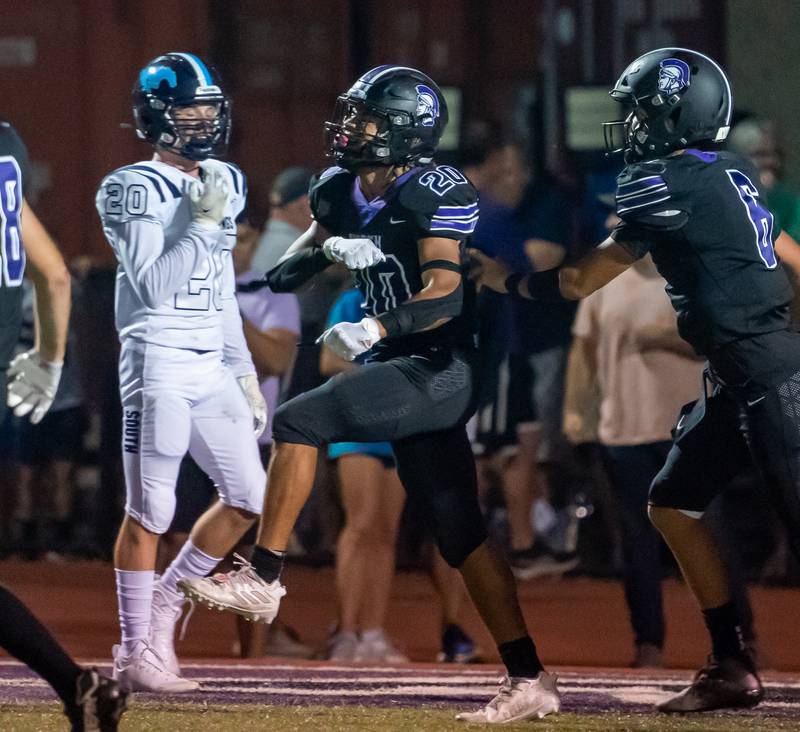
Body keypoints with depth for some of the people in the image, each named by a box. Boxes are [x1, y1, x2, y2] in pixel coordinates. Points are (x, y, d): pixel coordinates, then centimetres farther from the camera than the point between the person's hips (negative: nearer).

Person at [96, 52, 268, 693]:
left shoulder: (222, 185, 14)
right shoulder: (136, 190, -9)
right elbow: (156, 286, -18)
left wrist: (245, 374, 19)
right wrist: (203, 221, -20)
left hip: (211, 369, 7)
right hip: (158, 367, -7)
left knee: (249, 498, 4)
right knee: (150, 512, -5)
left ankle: (164, 607, 18)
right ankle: (136, 654, 2)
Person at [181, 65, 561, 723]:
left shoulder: (436, 193, -14)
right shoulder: (342, 190, 9)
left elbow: (445, 294, -24)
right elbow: (285, 274, 14)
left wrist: (375, 329, -36)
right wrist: (328, 251, -6)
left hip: (442, 368, -8)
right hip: (403, 372, 8)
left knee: (300, 421, -17)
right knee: (459, 533, 6)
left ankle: (263, 578, -10)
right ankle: (529, 680, 7)